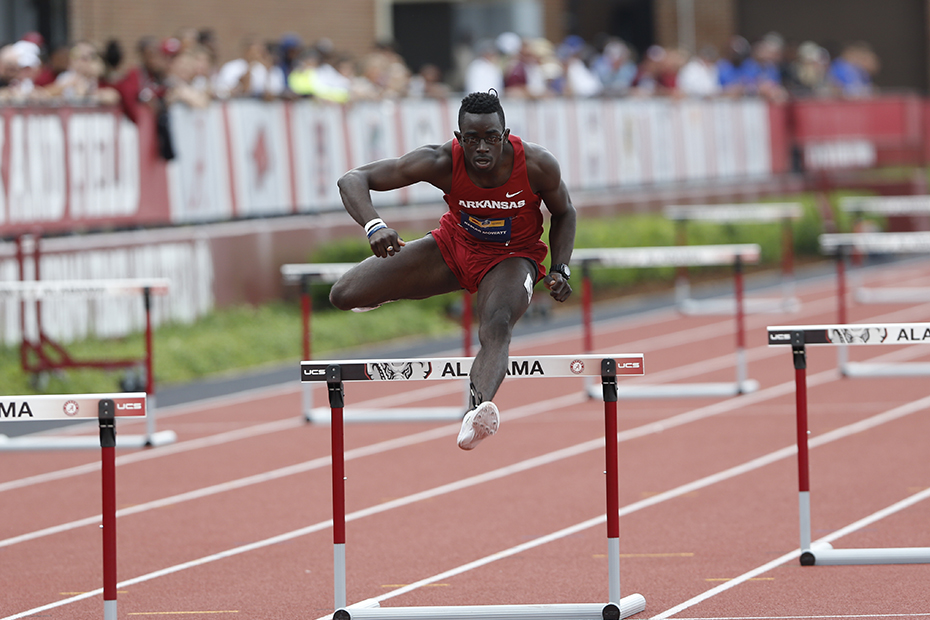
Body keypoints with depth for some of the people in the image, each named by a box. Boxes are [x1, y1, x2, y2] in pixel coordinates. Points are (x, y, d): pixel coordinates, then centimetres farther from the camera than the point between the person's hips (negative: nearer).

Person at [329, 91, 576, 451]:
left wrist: (560, 270, -17)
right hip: (455, 245, 3)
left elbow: (563, 214, -2)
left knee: (497, 326, -38)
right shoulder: (442, 163, -27)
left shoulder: (538, 165, -25)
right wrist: (374, 226, -46)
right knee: (344, 297, -6)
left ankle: (479, 410, -64)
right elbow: (353, 180, -27)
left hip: (511, 257, -3)